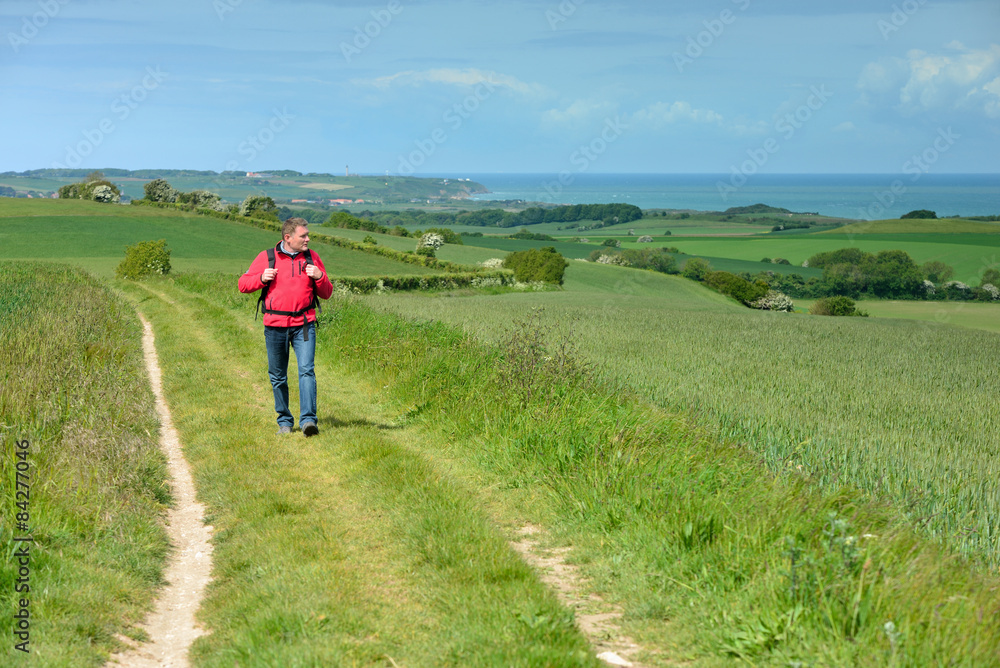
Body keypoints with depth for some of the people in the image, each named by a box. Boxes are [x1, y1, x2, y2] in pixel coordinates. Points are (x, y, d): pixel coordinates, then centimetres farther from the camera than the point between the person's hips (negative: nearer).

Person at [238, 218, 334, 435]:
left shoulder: (311, 257, 9)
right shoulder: (267, 257, 4)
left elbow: (326, 294, 13)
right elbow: (243, 284, 9)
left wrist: (320, 277, -8)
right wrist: (261, 278, -10)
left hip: (304, 324, 0)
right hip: (275, 326, 0)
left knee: (306, 370, -15)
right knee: (278, 376, 7)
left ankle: (308, 420, -18)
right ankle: (284, 421, 20)